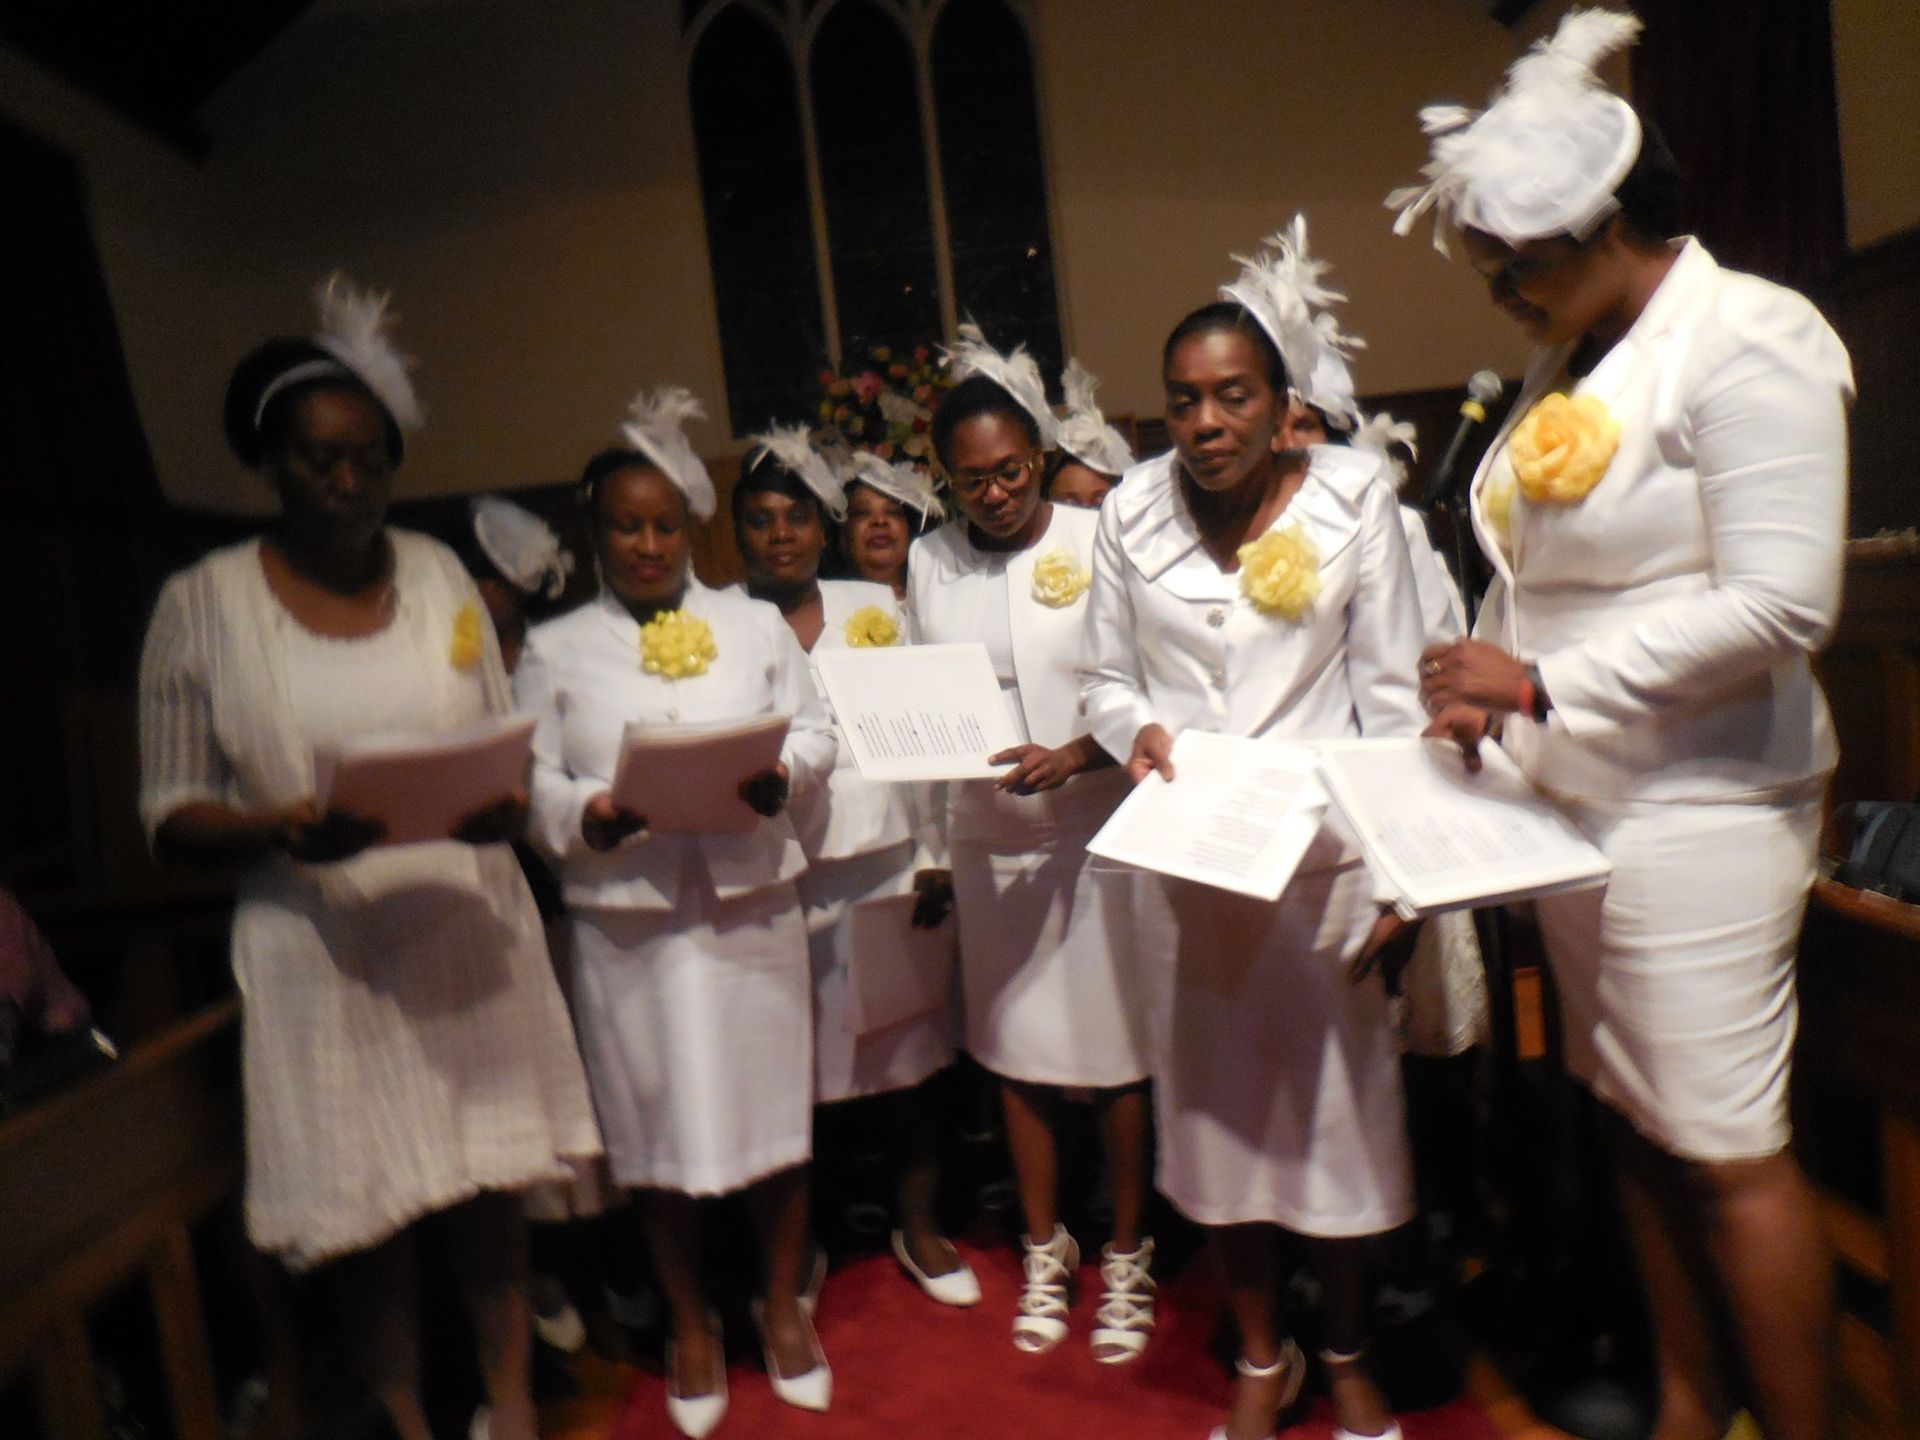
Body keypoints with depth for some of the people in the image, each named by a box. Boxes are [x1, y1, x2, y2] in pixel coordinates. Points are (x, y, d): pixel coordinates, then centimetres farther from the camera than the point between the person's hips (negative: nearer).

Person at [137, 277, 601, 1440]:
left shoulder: (439, 572, 5)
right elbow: (172, 817, -2)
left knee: (490, 1184, 11)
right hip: (324, 952, -2)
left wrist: (505, 804, -14)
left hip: (471, 933, 2)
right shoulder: (202, 604, -3)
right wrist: (281, 830, -22)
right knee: (364, 1214, 8)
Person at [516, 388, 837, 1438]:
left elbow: (816, 735, 7)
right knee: (655, 1124, 10)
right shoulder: (554, 650, 5)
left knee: (773, 1105, 9)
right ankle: (690, 1325, 32)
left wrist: (779, 774, -14)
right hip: (627, 923, 0)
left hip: (751, 906, 1)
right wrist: (592, 816, -19)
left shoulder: (755, 624, 9)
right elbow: (533, 783, 0)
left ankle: (785, 1303, 32)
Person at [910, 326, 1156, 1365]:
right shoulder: (931, 562, 6)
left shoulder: (1098, 543, -5)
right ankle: (1044, 1249, 31)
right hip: (988, 841, 3)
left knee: (1115, 1048, 6)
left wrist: (1074, 759, -23)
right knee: (1017, 1048, 11)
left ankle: (1127, 1257, 26)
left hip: (1098, 830, -3)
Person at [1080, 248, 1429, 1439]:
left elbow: (1391, 691, -5)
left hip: (1325, 846, -1)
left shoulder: (1353, 491, -5)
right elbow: (1106, 677, 7)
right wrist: (1138, 728, -16)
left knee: (1340, 1100, 8)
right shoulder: (1132, 510, 0)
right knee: (1218, 1098, 11)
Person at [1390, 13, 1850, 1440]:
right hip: (1571, 799, 8)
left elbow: (1779, 605, -19)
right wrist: (1487, 692, 2)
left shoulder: (1748, 338, -11)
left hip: (1696, 803, -8)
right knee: (1640, 1126, 15)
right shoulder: (1570, 361, 12)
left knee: (1730, 1151, 0)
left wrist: (1544, 686, -18)